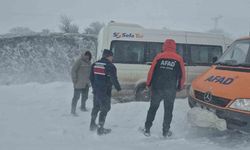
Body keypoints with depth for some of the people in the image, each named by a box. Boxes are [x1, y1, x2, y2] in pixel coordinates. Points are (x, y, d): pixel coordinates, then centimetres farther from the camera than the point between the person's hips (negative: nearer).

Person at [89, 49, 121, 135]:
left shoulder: (95, 64, 9)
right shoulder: (110, 66, -15)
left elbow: (91, 77, 15)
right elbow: (114, 79, -16)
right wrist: (118, 88, 0)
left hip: (96, 91, 8)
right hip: (105, 92, -7)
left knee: (96, 107, 22)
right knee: (104, 109, 2)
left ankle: (92, 125, 33)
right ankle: (100, 129, 5)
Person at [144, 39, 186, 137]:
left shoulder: (159, 57, 0)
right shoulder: (178, 59, 2)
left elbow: (151, 71, -1)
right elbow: (182, 75, 6)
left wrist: (149, 84, 12)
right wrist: (180, 87, 20)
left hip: (157, 88, 0)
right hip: (171, 89, 0)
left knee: (153, 108, 14)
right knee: (168, 110, 13)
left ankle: (147, 129, 17)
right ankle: (166, 131, 17)